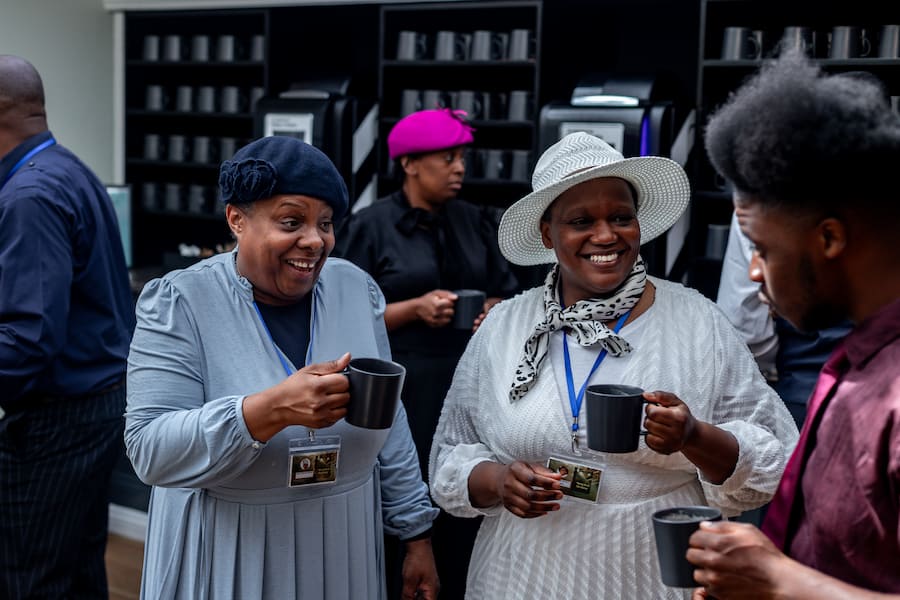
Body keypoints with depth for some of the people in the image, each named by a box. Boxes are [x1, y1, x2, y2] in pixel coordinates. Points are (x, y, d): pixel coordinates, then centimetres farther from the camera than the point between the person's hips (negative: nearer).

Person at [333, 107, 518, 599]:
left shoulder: (474, 221, 10)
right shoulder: (371, 226, -3)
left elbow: (506, 294, 16)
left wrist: (493, 312, -6)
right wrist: (415, 308, -16)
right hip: (401, 390, -4)